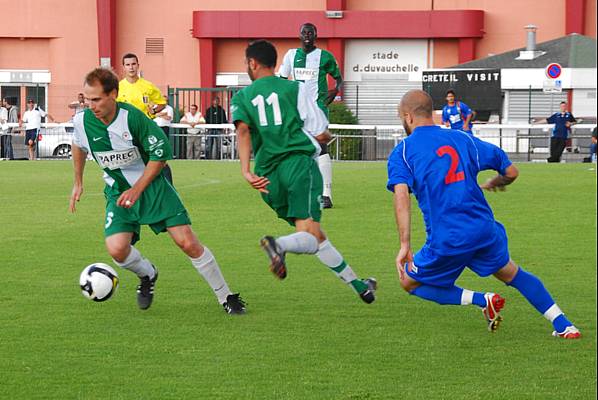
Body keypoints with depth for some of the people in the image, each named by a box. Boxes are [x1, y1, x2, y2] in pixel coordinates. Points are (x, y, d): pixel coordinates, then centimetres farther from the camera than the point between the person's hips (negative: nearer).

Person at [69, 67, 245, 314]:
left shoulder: (133, 117, -24)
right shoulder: (82, 121, -12)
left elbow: (160, 153, -13)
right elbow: (79, 146, 14)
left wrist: (137, 190, -18)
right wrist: (78, 183, 20)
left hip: (152, 185, -3)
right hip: (118, 191, 3)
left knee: (188, 243, -11)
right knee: (116, 249, -19)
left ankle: (226, 297, 7)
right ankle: (147, 275, 16)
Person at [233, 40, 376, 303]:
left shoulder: (242, 98, 14)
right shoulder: (294, 89, 9)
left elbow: (243, 129, -7)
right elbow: (320, 134, 5)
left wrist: (246, 171, -17)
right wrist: (325, 137, 30)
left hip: (268, 174, 4)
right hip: (299, 163, -4)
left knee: (316, 238, 13)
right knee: (309, 235, -17)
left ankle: (358, 286, 18)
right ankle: (280, 245, -49)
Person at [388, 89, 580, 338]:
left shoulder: (401, 152, 0)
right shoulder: (463, 139, 11)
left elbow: (401, 196, -17)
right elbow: (511, 172, 13)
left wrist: (405, 245, -19)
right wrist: (492, 184, 36)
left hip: (447, 242, -4)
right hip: (485, 230, 4)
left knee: (409, 282, 17)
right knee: (511, 273, 28)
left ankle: (482, 301, 2)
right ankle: (563, 325, 22)